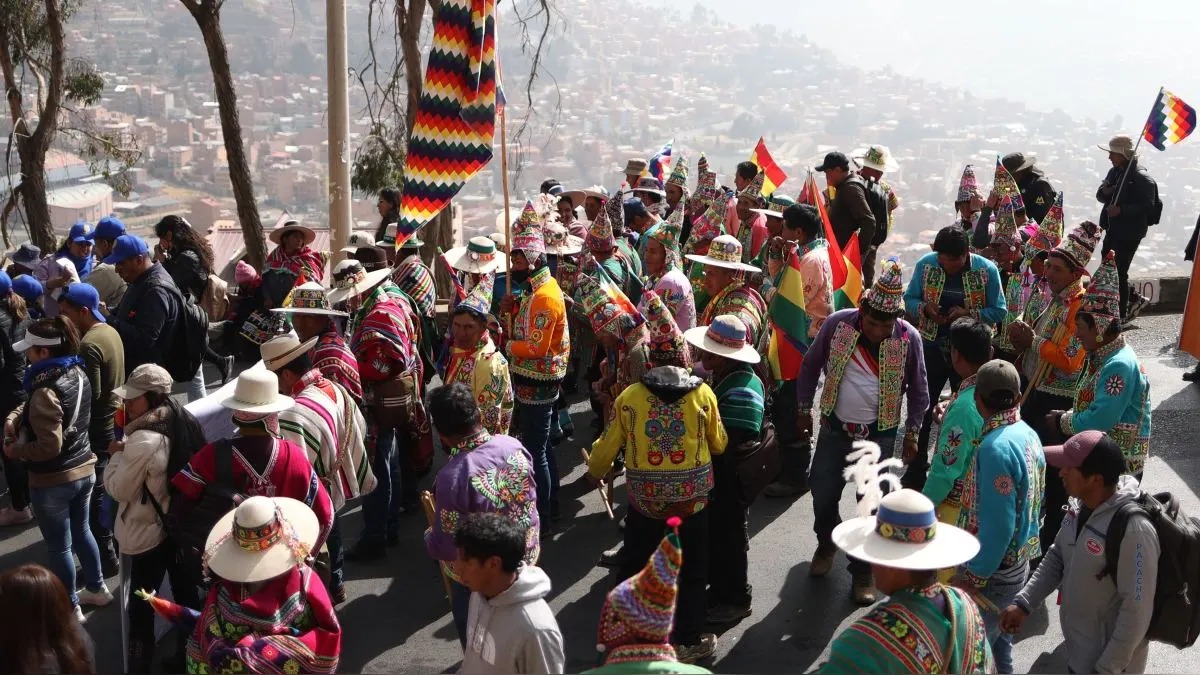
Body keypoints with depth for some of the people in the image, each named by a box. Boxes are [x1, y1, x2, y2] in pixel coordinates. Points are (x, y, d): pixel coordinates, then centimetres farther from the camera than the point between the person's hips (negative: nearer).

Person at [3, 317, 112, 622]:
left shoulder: (46, 392, -27)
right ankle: (97, 588, 42)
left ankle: (69, 608, 27)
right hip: (84, 470, 8)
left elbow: (49, 446, -29)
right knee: (81, 532, 26)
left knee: (59, 547, 11)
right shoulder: (78, 373, -1)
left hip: (53, 482, -8)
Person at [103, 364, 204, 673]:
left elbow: (118, 489, -16)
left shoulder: (144, 441, -28)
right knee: (187, 593, 19)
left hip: (150, 533, -8)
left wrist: (117, 454, -4)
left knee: (142, 605, 9)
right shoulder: (185, 424, -4)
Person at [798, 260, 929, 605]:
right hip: (835, 428, 1)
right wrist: (804, 411, 6)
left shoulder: (909, 337, -13)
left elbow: (918, 390, 1)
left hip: (880, 434, -1)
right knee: (822, 495, 11)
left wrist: (912, 434, 2)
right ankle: (827, 544, 40)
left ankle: (863, 571, 22)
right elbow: (810, 366, 3)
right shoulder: (837, 324, -12)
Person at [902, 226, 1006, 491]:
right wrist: (925, 308, -20)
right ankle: (915, 472, 22)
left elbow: (999, 311, -7)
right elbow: (909, 299, 2)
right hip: (931, 347, 1)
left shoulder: (987, 270, -13)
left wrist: (968, 313, -24)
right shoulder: (925, 264, -9)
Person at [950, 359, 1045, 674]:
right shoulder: (1028, 435, 2)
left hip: (992, 571, -9)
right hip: (1017, 562, 9)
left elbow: (997, 526, -26)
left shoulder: (996, 447, -25)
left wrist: (973, 577, -17)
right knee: (997, 641, 23)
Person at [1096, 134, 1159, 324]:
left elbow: (1147, 207, -21)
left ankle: (1121, 314, 10)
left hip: (1130, 233, -9)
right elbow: (1101, 197, 15)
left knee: (1118, 272, -3)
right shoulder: (1114, 172, 9)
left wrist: (1121, 210, -30)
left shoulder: (1142, 178, -16)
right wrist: (1104, 192, -8)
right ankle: (1135, 299, 32)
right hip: (1113, 230, 9)